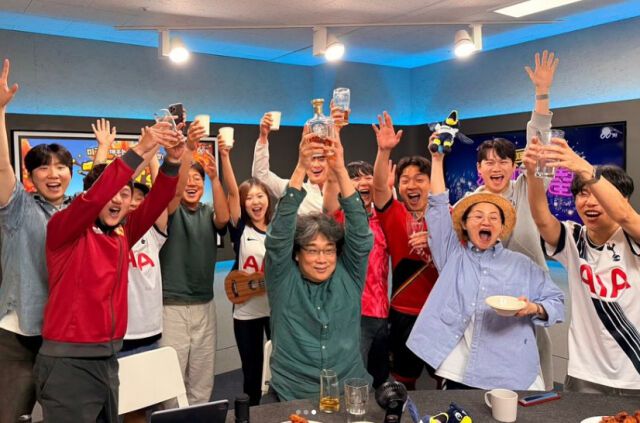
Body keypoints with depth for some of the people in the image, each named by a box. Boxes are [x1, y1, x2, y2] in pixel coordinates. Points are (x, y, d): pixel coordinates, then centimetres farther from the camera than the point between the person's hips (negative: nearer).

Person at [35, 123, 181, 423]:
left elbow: (158, 200, -5)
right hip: (68, 363, -6)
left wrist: (172, 160, -21)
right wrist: (139, 150, -32)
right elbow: (93, 197, -27)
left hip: (108, 361, 6)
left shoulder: (122, 235, 6)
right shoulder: (63, 230, -8)